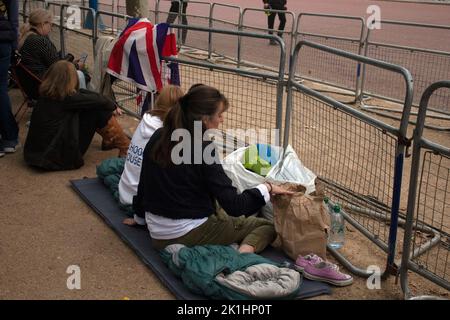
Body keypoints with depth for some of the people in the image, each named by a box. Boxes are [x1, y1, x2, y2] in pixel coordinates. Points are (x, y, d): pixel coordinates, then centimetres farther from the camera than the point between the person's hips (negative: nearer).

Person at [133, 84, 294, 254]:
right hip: (191, 234, -7)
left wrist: (140, 214, 27)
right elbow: (234, 206, -22)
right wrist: (267, 188, -9)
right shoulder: (203, 148, -20)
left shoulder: (157, 138, 0)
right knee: (268, 226, 3)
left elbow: (143, 186, 10)